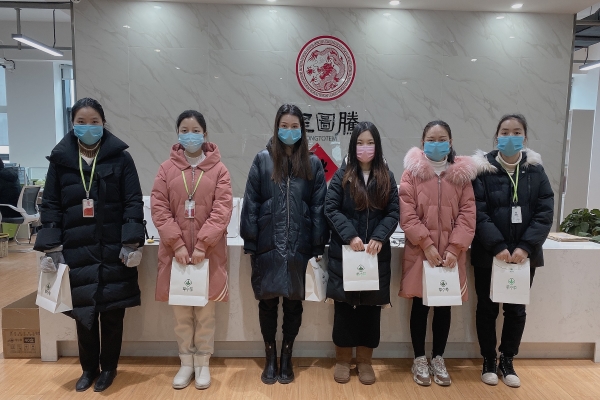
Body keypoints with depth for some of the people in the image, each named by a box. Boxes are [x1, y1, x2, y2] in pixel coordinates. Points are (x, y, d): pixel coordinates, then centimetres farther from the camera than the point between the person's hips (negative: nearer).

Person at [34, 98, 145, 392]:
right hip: (76, 252, 2)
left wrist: (132, 243, -12)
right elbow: (50, 206, 6)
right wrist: (50, 249, -1)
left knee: (112, 313, 8)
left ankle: (109, 367, 28)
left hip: (113, 251, -2)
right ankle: (88, 368, 32)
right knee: (83, 313, 11)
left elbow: (133, 203, -4)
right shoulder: (60, 159, 6)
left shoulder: (120, 158, -1)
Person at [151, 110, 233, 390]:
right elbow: (159, 209, -2)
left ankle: (203, 364, 24)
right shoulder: (167, 169, 4)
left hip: (209, 252, -1)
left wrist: (202, 245, -15)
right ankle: (186, 363, 28)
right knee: (181, 311, 11)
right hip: (175, 251, 2)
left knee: (205, 311, 8)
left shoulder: (218, 169, -1)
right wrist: (178, 244, -12)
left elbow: (222, 210, -8)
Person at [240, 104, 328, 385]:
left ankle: (286, 358, 30)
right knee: (268, 302, 10)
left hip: (300, 246, 1)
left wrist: (318, 247, -2)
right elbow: (250, 203, 0)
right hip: (268, 245, 0)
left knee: (294, 302, 11)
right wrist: (250, 243, -5)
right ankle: (270, 358, 29)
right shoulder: (262, 160, 2)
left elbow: (319, 207, 2)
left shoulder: (313, 164, 4)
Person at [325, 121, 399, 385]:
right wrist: (350, 235, -17)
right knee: (344, 306, 6)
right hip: (344, 252, -1)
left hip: (376, 254, 2)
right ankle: (343, 359, 22)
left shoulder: (386, 177, 6)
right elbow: (331, 209, -5)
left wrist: (378, 237, -14)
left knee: (371, 306, 8)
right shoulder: (342, 175, 2)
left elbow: (394, 212, 1)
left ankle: (364, 361, 24)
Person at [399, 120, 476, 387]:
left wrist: (454, 248, -11)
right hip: (419, 252, -2)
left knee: (444, 306, 11)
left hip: (451, 253, 2)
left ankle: (438, 358, 28)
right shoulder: (412, 172, -1)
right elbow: (407, 215, -8)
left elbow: (468, 215, 0)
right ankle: (420, 359, 24)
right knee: (420, 305, 8)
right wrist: (427, 244, -14)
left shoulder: (462, 174, 5)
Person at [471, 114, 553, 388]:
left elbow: (545, 212, -4)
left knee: (517, 309, 13)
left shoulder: (535, 170, 2)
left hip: (524, 254, 3)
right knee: (487, 308, 9)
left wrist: (526, 246, -14)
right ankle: (489, 360, 27)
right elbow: (478, 212, -12)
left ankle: (507, 360, 31)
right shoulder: (483, 169, -6)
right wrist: (498, 246, -19)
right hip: (488, 254, -2)